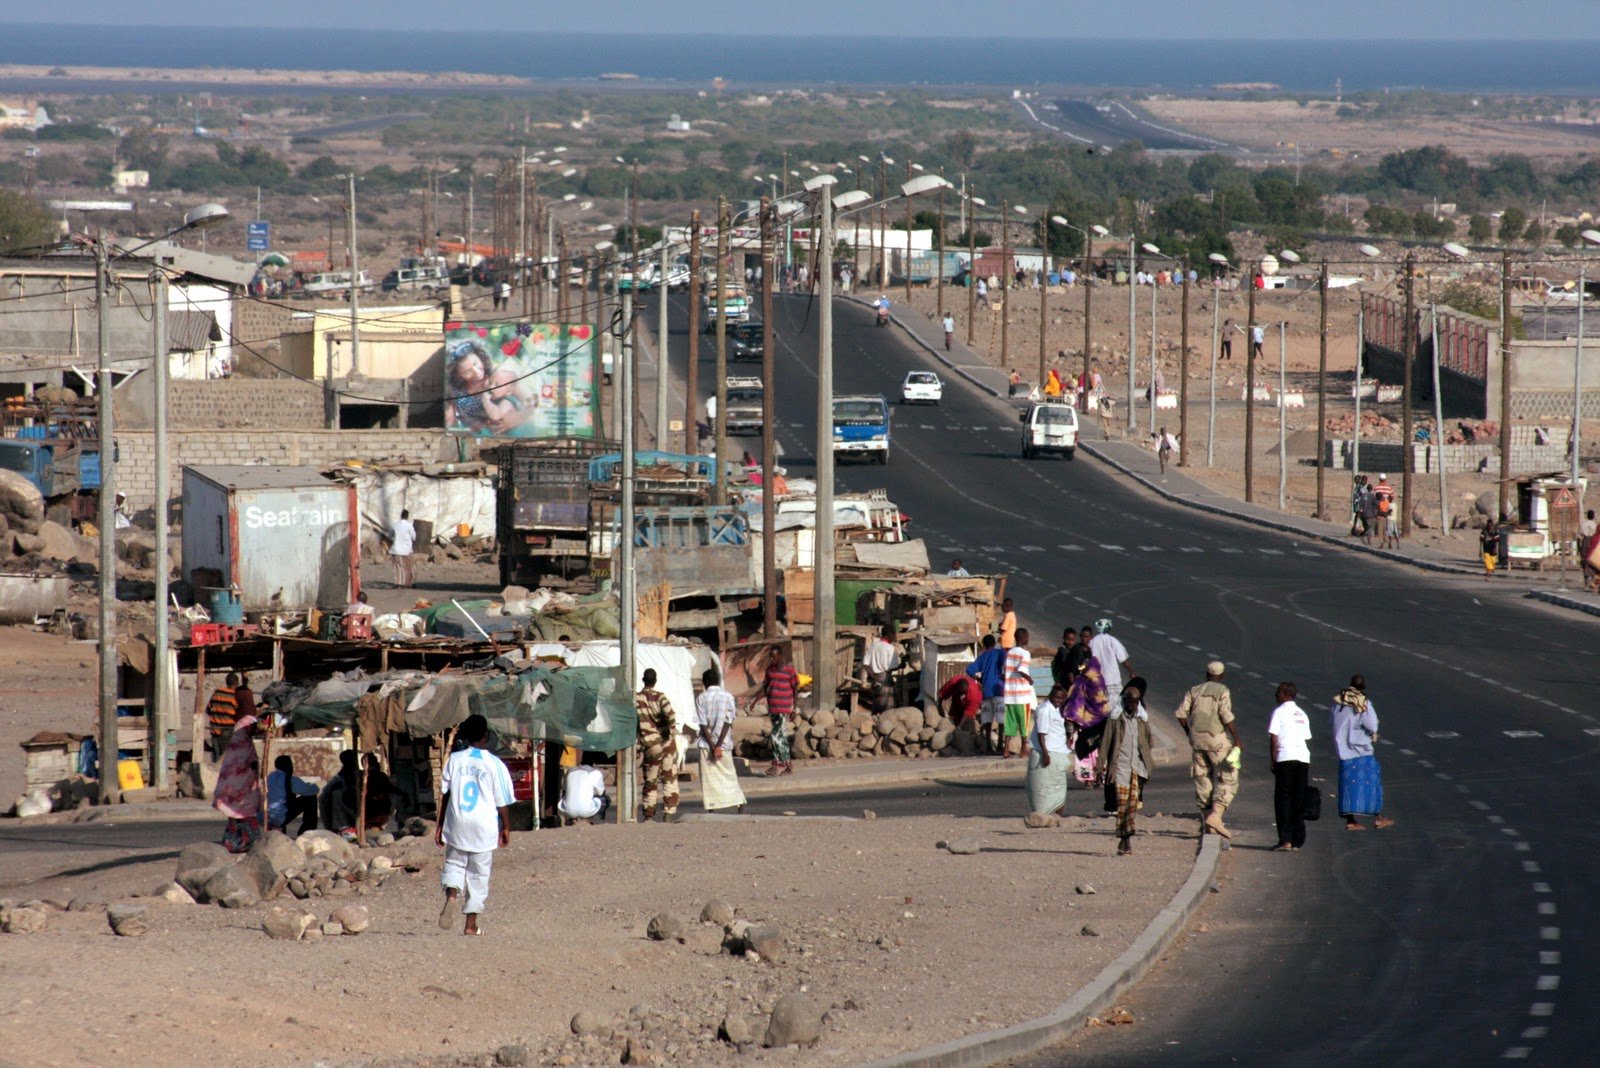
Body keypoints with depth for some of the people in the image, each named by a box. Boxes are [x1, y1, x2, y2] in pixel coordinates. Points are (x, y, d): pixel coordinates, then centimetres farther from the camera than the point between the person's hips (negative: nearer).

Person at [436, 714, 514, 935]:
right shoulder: (494, 764, -6)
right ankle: (471, 923, 10)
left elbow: (444, 794, 2)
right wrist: (505, 828, 10)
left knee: (454, 864, 15)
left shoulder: (454, 760, -2)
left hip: (457, 826, 1)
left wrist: (440, 825, 10)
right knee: (478, 874, 9)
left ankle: (451, 895, -17)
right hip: (484, 827, -1)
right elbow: (501, 801, -2)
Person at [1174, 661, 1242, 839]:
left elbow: (1181, 713, 3)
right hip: (1218, 739, -5)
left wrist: (1189, 733, 15)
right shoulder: (1222, 691, -7)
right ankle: (1215, 816, -19)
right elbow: (1227, 717, -17)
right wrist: (1237, 740, -12)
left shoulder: (1194, 690, 8)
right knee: (1227, 780, -2)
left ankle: (1206, 820, 16)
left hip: (1197, 739, 5)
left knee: (1203, 780, 14)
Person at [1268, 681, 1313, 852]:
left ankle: (1285, 841, -10)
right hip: (1303, 759, 5)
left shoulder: (1279, 712, -2)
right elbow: (1308, 740, 17)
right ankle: (1297, 841, 9)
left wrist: (1273, 760, -3)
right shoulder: (1302, 714, 17)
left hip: (1285, 760, -5)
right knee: (1299, 801, 9)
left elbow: (1274, 737, -7)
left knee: (1283, 800, -2)